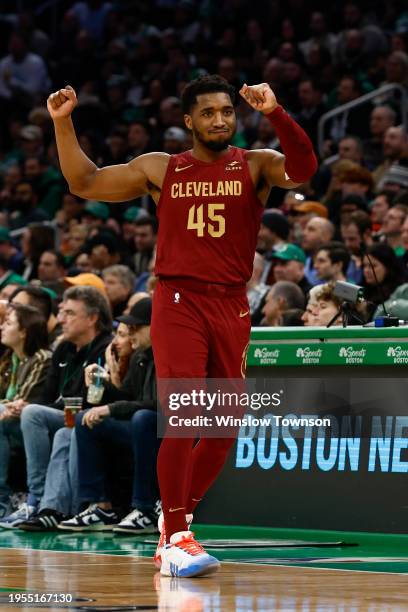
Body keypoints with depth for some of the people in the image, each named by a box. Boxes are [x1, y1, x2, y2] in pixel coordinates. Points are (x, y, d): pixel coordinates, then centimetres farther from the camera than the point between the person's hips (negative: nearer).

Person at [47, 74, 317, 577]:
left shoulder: (255, 166, 6)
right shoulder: (160, 169, 8)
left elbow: (303, 169, -15)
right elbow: (84, 183, 12)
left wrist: (274, 113, -30)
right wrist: (62, 123, 1)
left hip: (231, 306, 2)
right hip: (178, 300, -2)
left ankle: (175, 521, 26)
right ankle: (175, 540, -13)